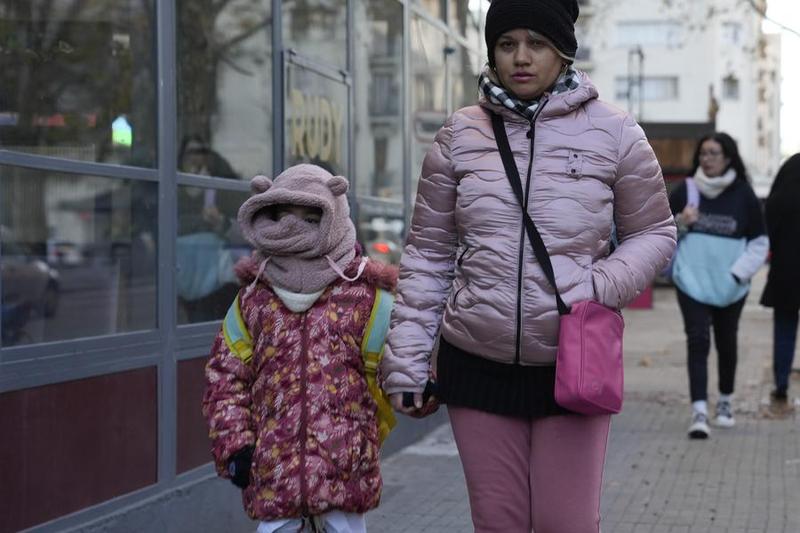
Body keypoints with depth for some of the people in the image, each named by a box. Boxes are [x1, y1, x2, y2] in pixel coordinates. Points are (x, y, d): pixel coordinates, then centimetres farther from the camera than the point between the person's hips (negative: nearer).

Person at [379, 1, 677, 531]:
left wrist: (601, 288, -12)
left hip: (573, 366, -1)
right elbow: (428, 254, 7)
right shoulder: (461, 134, 3)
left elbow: (654, 234, 7)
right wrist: (407, 361, 3)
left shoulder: (613, 132, -2)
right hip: (477, 363, 2)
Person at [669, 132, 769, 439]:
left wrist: (739, 273, -9)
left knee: (726, 343, 15)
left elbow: (759, 242, 3)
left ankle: (725, 401, 36)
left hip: (730, 287, 1)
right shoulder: (685, 190, -1)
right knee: (698, 341, -12)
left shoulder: (744, 196, -2)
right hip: (692, 282, -1)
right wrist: (680, 222, -13)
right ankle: (699, 411, -16)